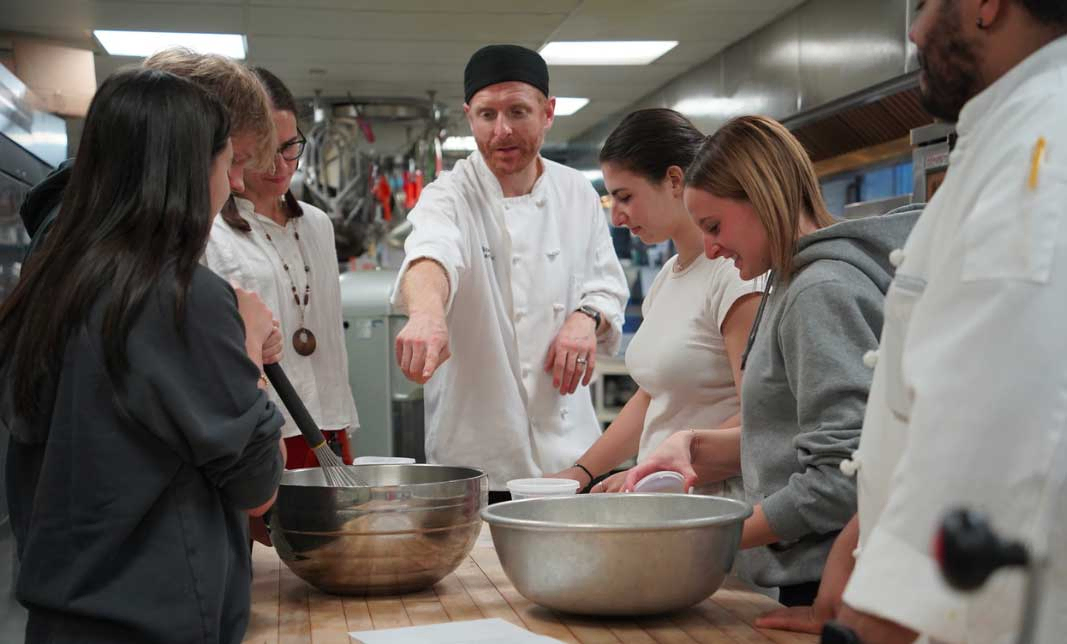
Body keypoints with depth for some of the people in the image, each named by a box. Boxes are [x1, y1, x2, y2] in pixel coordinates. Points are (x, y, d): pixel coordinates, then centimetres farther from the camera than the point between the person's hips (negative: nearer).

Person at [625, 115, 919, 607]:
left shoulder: (824, 290, -16)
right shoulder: (793, 285, 14)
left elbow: (842, 477, -22)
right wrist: (694, 443, 1)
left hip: (830, 584, -9)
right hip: (802, 581, 9)